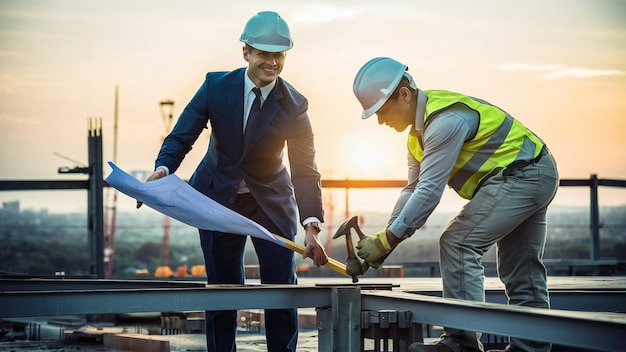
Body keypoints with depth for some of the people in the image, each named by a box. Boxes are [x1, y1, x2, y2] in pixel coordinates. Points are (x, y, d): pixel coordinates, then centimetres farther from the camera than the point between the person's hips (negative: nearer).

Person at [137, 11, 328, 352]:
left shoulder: (294, 105, -14)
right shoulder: (216, 85, -13)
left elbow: (305, 170, -16)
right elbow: (181, 136, -10)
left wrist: (311, 226, -29)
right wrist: (162, 168, -32)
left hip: (271, 202, 0)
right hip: (218, 197, 0)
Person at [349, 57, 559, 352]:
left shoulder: (444, 120, -24)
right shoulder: (419, 130, 10)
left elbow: (429, 192, -26)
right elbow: (413, 190, 12)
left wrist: (386, 240, -20)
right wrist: (384, 241, 2)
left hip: (519, 175, -11)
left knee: (458, 244, -14)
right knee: (522, 272, 14)